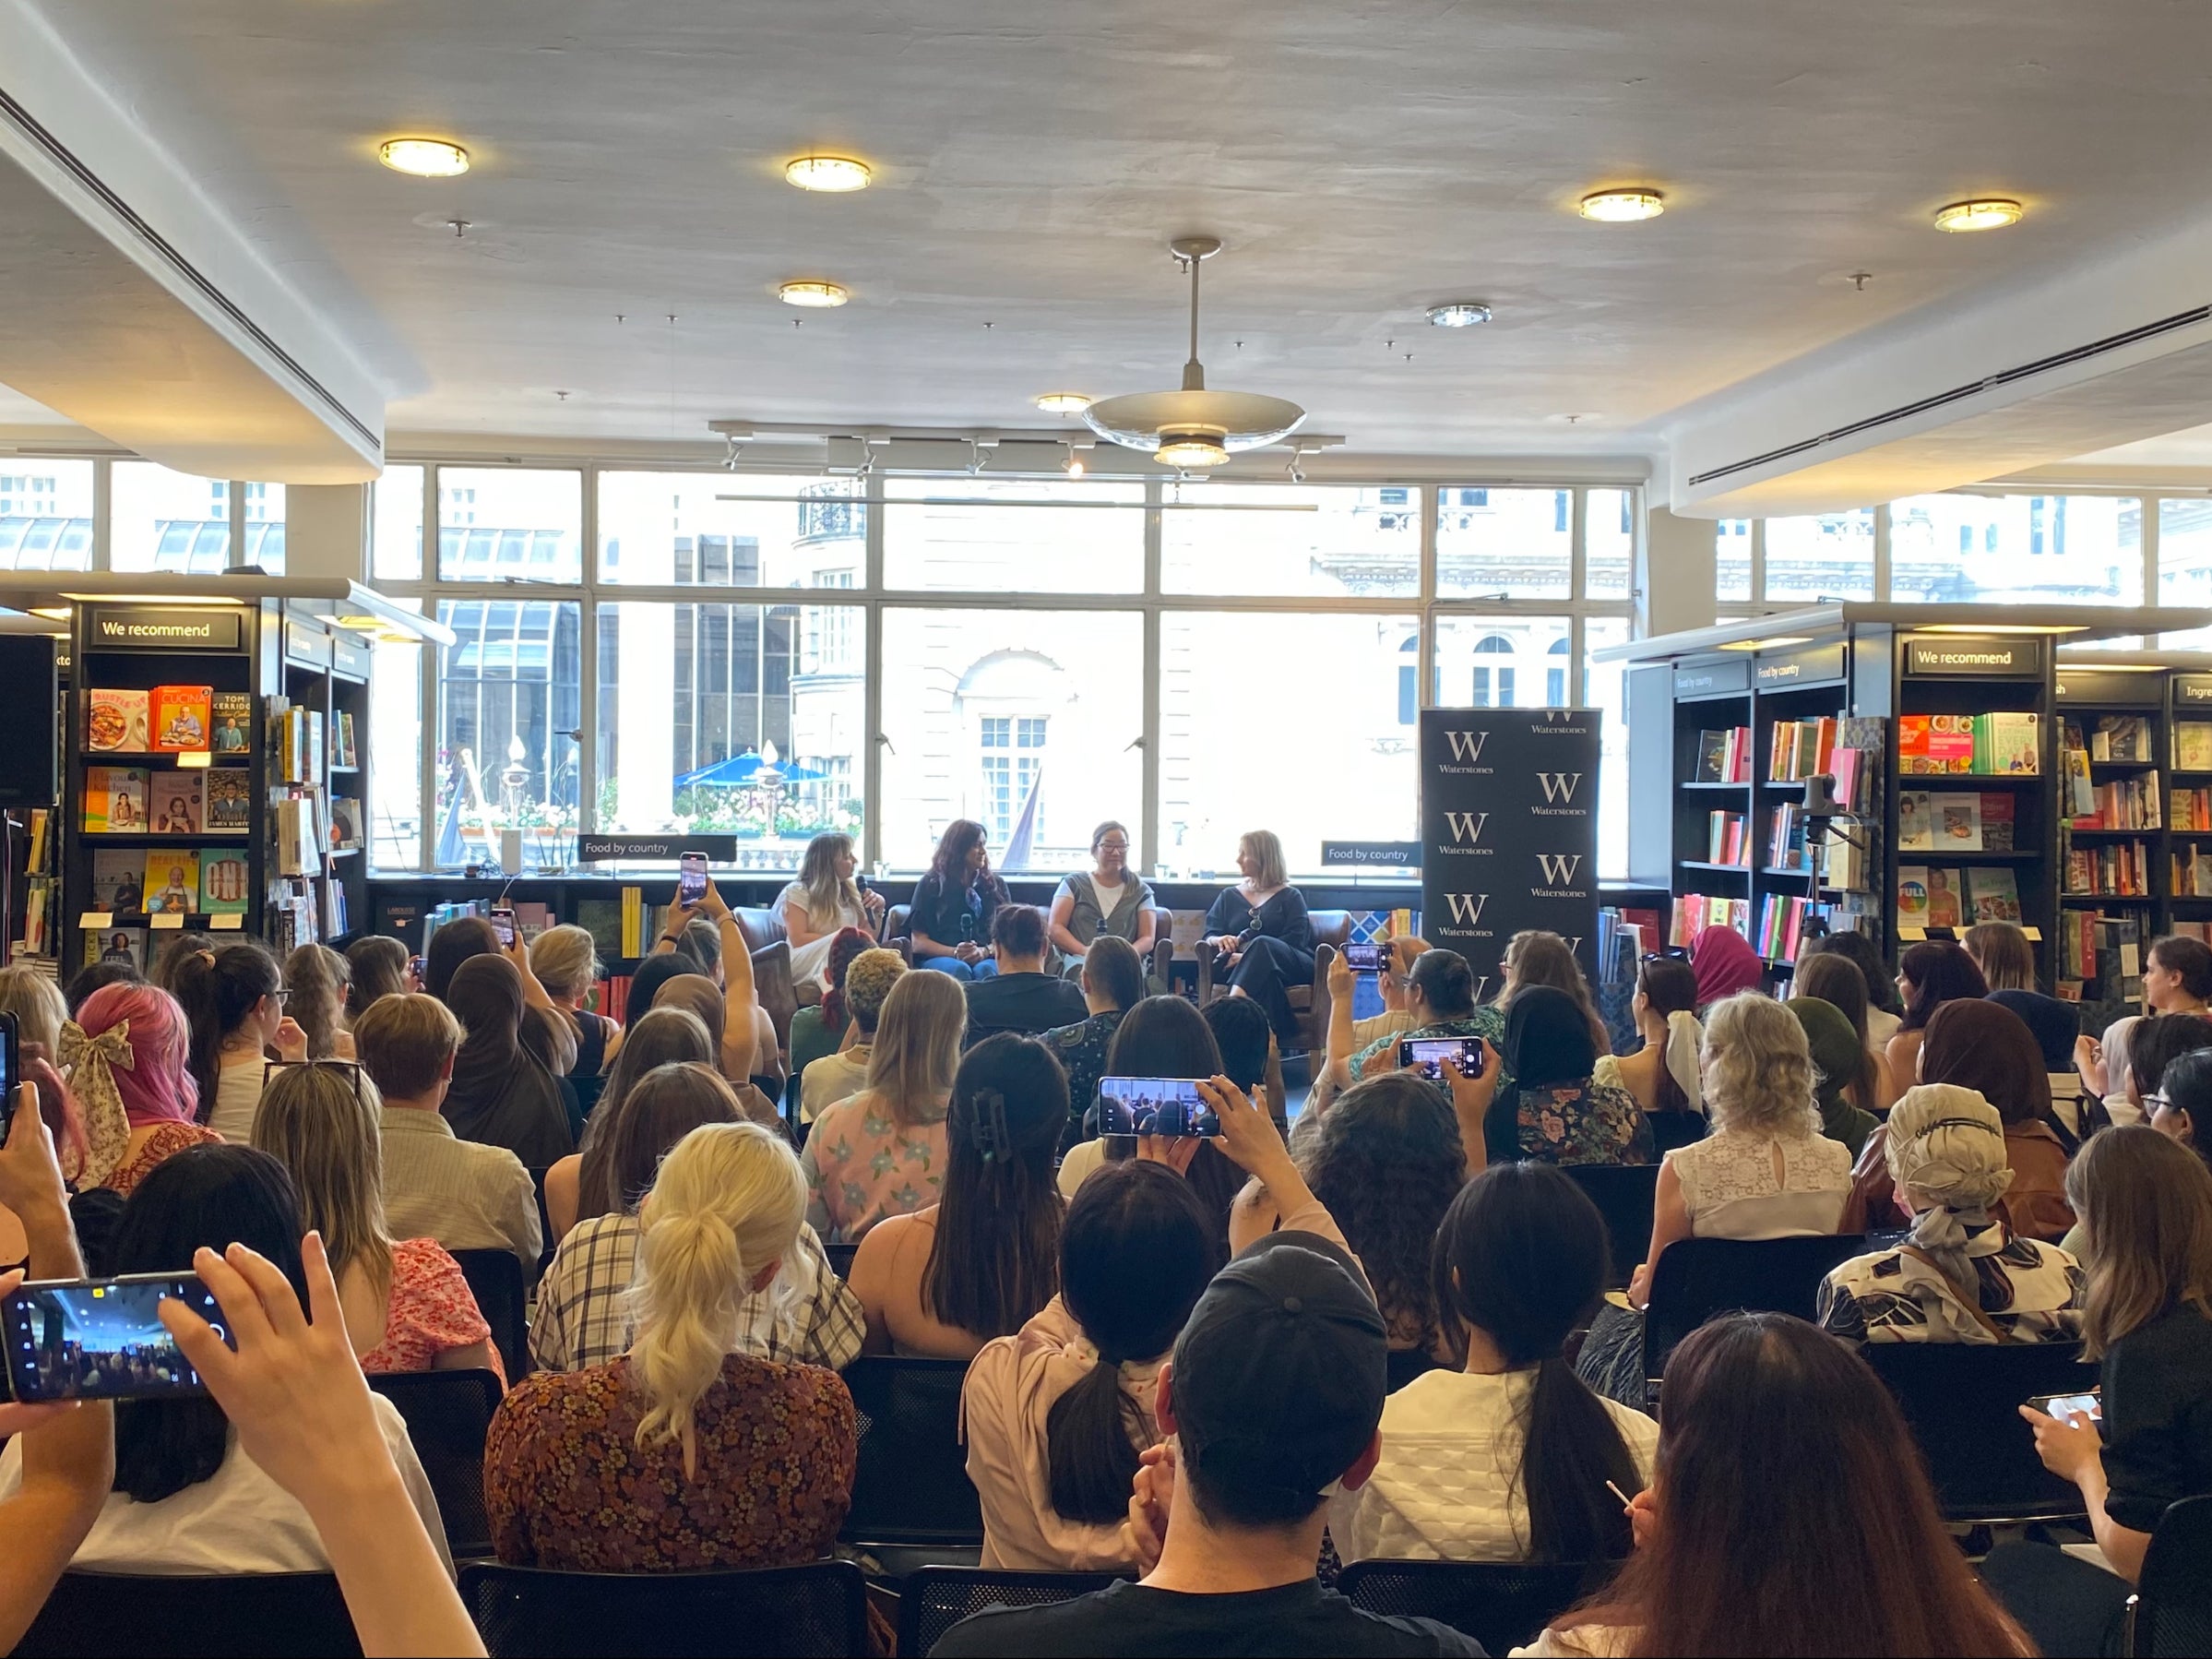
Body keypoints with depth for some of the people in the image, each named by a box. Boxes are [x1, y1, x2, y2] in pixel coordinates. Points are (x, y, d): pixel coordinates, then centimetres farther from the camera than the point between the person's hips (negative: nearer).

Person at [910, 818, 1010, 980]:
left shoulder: (996, 886, 19)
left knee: (985, 970, -36)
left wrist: (985, 951, -11)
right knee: (960, 970, -37)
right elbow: (918, 943, 6)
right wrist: (954, 953, -12)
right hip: (938, 958, -1)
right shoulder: (930, 884, 12)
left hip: (984, 959, 2)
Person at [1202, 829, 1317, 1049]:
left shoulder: (1291, 897, 13)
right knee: (1265, 980, -39)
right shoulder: (1229, 897, 25)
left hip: (1291, 965, -2)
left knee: (1262, 944, -39)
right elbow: (1209, 935, 15)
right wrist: (1219, 940, -12)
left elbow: (1295, 941, -3)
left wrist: (1249, 955, -17)